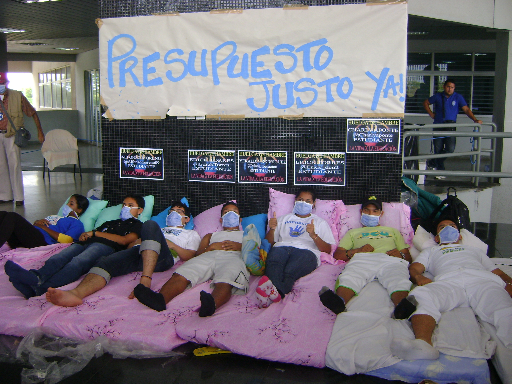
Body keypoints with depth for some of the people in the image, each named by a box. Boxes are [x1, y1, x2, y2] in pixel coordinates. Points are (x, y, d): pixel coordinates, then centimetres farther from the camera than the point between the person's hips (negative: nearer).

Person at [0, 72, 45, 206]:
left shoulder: (17, 96, -4)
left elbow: (33, 113, 3)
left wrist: (40, 131, 2)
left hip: (11, 135, -3)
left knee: (14, 164, -7)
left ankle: (18, 197, 0)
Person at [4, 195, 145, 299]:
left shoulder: (137, 225, 23)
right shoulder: (110, 223, 43)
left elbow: (124, 240, 1)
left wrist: (95, 233, 6)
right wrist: (83, 236, 3)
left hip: (104, 246, -6)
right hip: (85, 243, 6)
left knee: (78, 262, -37)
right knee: (57, 259, -28)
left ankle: (42, 287, -61)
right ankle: (37, 277, -57)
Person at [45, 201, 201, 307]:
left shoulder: (191, 234, 35)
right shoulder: (160, 229, 46)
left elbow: (188, 257, 13)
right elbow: (131, 244, 31)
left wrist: (171, 244, 1)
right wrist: (139, 240, 9)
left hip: (163, 258, -4)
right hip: (138, 253, 4)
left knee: (150, 224, -34)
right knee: (106, 261, -28)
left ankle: (145, 280, -50)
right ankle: (77, 293, -56)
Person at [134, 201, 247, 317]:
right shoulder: (211, 235, 45)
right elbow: (197, 254, 26)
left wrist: (239, 246, 1)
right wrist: (211, 246, 6)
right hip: (208, 256, 3)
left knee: (225, 282, -43)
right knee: (181, 275, -32)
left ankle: (212, 303, -73)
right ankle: (160, 298, -59)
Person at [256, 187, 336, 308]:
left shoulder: (320, 222, 30)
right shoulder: (285, 219, 36)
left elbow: (327, 250, 15)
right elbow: (269, 242, 28)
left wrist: (313, 235, -2)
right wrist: (272, 229, 6)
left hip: (306, 251, -1)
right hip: (281, 247, 2)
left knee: (290, 271, -39)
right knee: (273, 263, -39)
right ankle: (277, 293, -63)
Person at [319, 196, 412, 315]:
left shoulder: (392, 231, 42)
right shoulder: (353, 232, 39)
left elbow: (408, 256, 29)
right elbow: (337, 254, 23)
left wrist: (401, 255, 3)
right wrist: (358, 250, 3)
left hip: (390, 260, 1)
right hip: (363, 259, 0)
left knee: (398, 281, -38)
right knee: (349, 278, -38)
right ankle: (339, 302, -65)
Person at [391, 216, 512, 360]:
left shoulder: (474, 250, 46)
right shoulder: (431, 251, 43)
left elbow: (497, 272, 32)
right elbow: (414, 268, 23)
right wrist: (419, 277, -4)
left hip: (482, 280, 2)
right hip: (447, 281, -1)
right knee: (422, 296, -37)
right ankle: (423, 344, -60)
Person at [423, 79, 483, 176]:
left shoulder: (458, 97, 4)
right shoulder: (438, 96, 6)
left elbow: (466, 109, -2)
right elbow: (425, 103, 19)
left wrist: (475, 119, -15)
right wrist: (431, 114, 8)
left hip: (451, 126, 0)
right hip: (438, 126, 0)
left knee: (450, 149, -15)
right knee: (438, 149, 0)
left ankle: (433, 162, 3)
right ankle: (440, 170, 13)